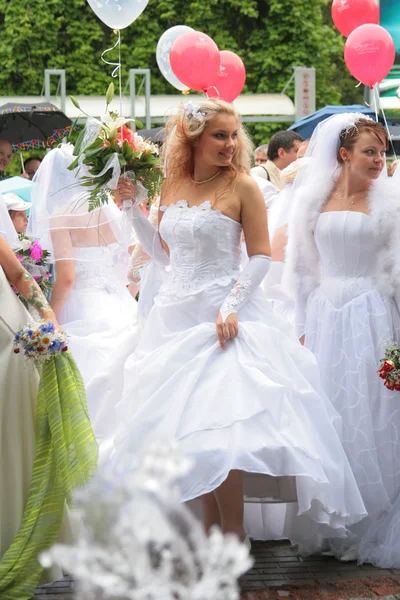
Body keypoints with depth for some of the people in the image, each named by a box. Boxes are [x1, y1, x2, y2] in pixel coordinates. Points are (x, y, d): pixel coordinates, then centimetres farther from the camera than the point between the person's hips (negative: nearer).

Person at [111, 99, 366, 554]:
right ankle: (210, 523, 19)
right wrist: (133, 206, 8)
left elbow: (261, 256, -7)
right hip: (176, 317, 5)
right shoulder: (172, 186, 8)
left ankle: (234, 530, 0)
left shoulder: (241, 186, -6)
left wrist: (232, 305, -18)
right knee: (187, 427, 8)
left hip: (223, 318, -5)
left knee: (220, 426, -12)